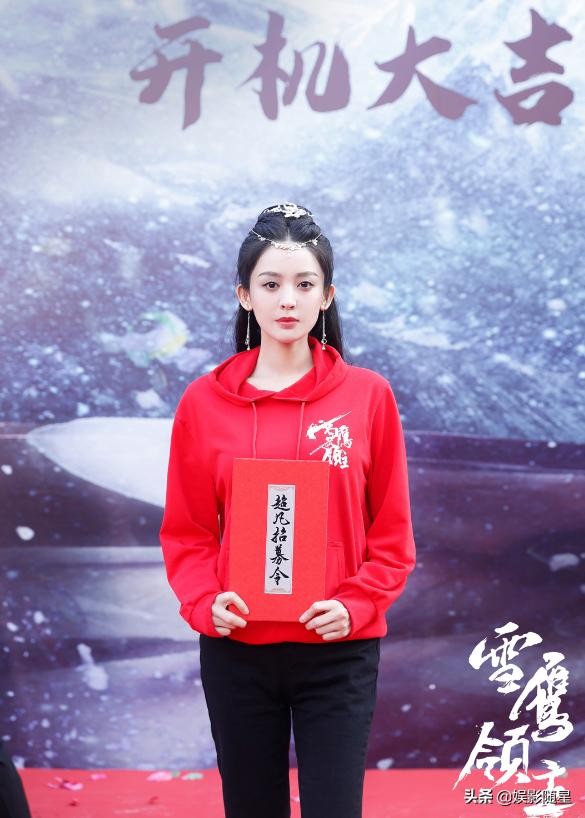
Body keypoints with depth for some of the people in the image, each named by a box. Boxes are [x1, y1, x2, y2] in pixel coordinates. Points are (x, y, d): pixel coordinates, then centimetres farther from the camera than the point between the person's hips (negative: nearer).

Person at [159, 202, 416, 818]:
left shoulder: (367, 395, -2)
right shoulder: (203, 402, 1)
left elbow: (392, 530, 1)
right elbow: (186, 531, 4)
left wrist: (355, 605, -13)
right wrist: (205, 602, -12)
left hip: (339, 652, -1)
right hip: (236, 653, 1)